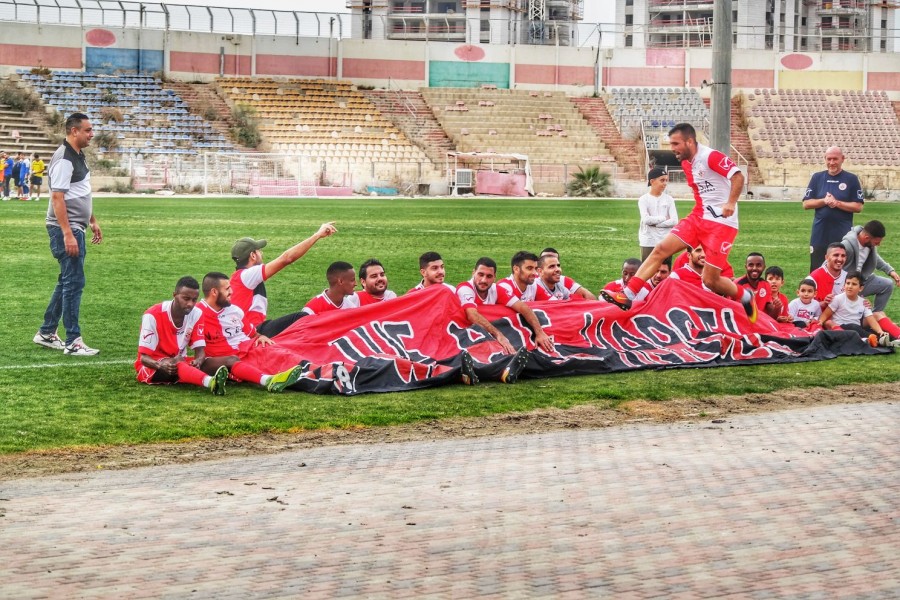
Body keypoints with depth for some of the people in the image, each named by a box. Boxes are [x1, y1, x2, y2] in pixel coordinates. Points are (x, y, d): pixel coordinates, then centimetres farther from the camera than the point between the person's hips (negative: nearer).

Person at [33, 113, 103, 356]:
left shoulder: (78, 156, 13)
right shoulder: (64, 159, -17)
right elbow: (57, 198, -22)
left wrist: (92, 221, 24)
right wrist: (68, 235, -26)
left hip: (76, 228, 10)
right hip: (65, 229, -10)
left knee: (67, 281, 16)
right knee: (74, 282, -8)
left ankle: (46, 333, 25)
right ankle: (73, 342, -4)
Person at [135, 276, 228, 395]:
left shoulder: (197, 314, -4)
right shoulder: (153, 316, -18)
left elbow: (200, 350, -4)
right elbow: (144, 357, -17)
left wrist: (198, 361, -29)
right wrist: (160, 365, -40)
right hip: (152, 366, -11)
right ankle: (210, 382, -69)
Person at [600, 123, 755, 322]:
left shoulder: (711, 157, -16)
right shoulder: (686, 163, 10)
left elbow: (738, 176, -27)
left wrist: (731, 203, -37)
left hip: (722, 223, -8)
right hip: (699, 217, 8)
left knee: (710, 280, -9)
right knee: (661, 249, -7)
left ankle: (745, 298, 20)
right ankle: (628, 294, -9)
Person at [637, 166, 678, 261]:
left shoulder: (669, 199, 5)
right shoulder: (643, 199, -2)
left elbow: (674, 221, -6)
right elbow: (646, 220, -15)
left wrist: (654, 223, -12)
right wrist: (665, 218, -7)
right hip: (648, 243, -2)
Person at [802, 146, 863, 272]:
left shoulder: (851, 179, 1)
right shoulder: (817, 177, 8)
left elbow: (858, 207, -2)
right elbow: (806, 204, 6)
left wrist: (837, 203, -14)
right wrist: (824, 201, -10)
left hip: (843, 235, -2)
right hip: (819, 234, 2)